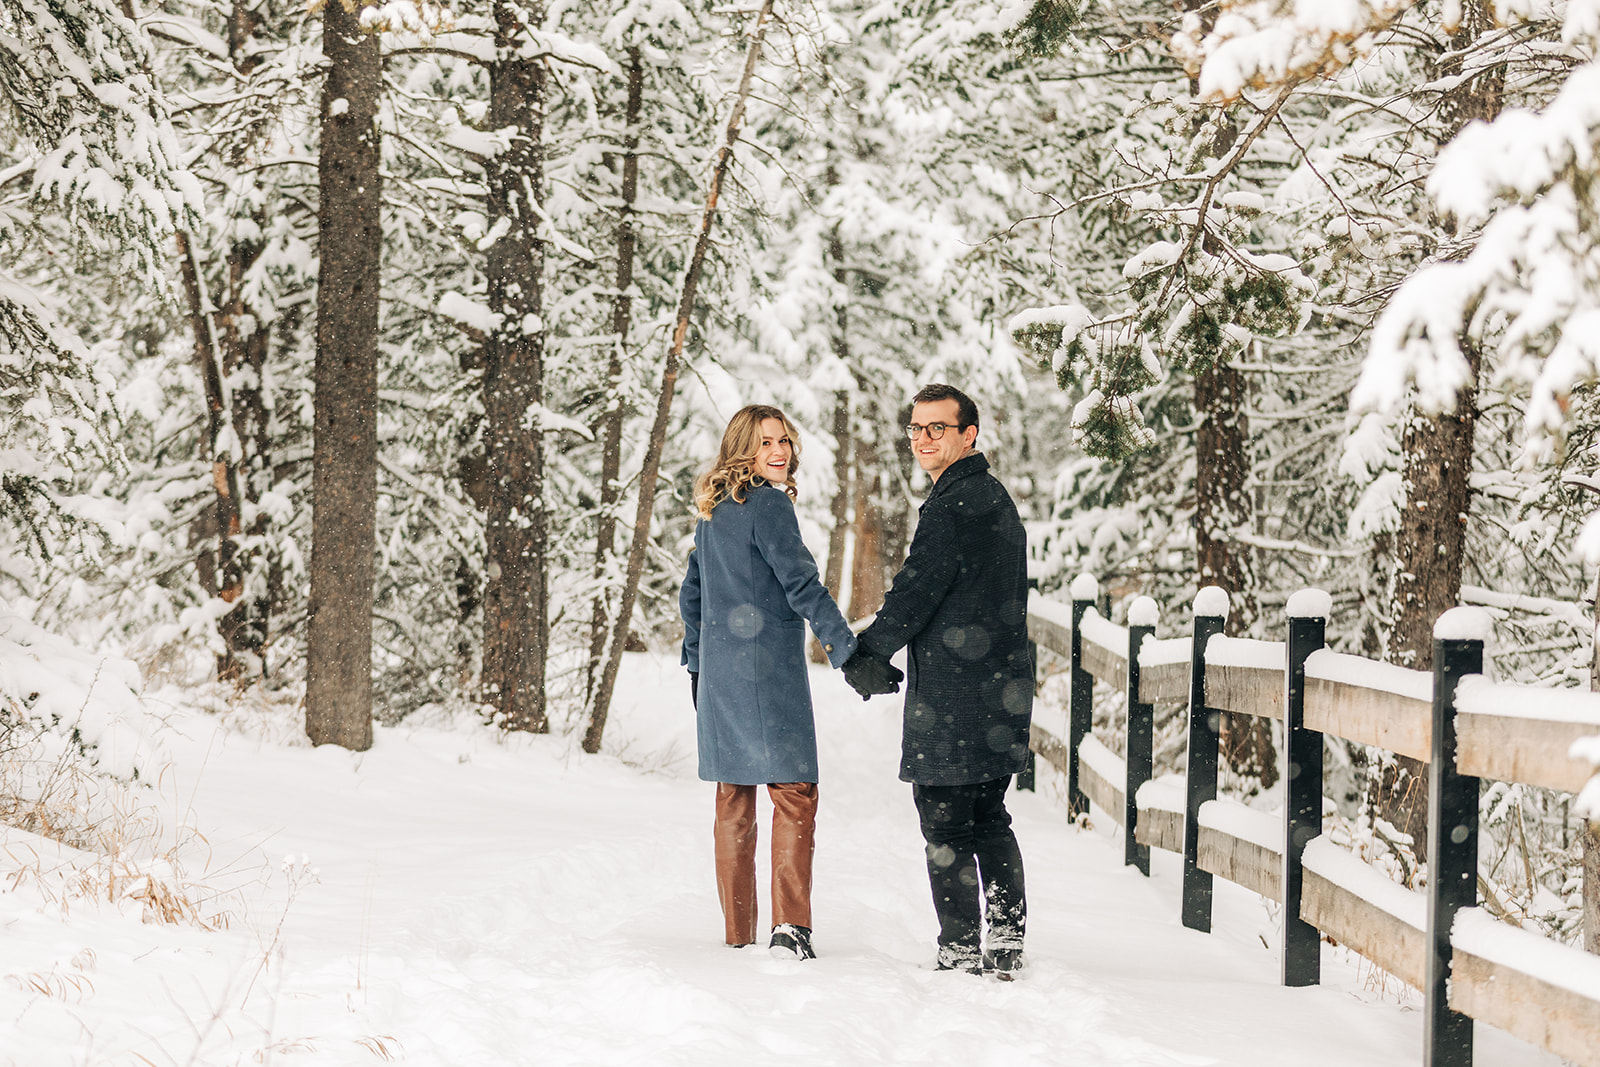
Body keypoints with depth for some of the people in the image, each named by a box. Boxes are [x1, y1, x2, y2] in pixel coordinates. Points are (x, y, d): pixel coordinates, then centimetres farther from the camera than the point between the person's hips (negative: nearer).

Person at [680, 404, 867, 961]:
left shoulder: (712, 511, 14)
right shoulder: (768, 505, -11)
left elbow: (692, 593, 20)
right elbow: (801, 583, -15)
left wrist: (697, 665, 26)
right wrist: (847, 648, -14)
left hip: (718, 668, 8)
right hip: (767, 666, -8)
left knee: (733, 801, 10)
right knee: (794, 795, -6)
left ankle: (737, 937, 12)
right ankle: (790, 927, -16)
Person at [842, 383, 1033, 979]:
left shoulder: (954, 506, -15)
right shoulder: (996, 499, 17)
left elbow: (916, 591, -17)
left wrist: (868, 655, -6)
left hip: (952, 696, -10)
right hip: (1004, 689, 10)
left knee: (945, 825, -4)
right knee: (989, 818, 15)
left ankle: (961, 948, -2)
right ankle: (1006, 938, 15)